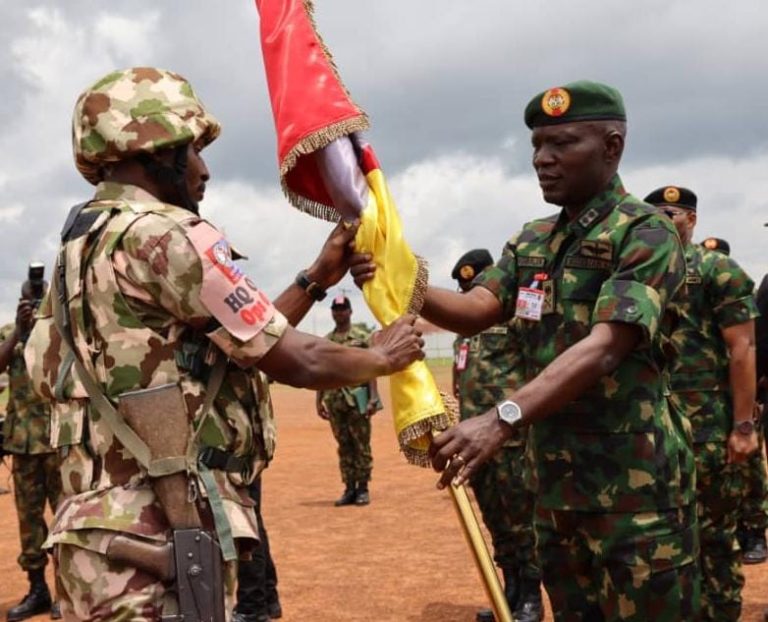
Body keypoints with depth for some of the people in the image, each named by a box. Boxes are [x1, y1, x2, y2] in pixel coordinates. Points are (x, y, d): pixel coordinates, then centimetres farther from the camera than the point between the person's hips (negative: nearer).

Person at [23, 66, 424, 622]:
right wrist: (383, 356, 9)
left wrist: (317, 279, 22)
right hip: (159, 539, -10)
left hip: (113, 533, 10)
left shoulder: (87, 247, 18)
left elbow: (251, 343, 19)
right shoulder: (162, 236, -13)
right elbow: (296, 361, -9)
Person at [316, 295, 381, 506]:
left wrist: (373, 397, -13)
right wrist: (318, 400, 8)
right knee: (344, 445, 9)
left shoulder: (362, 336, -1)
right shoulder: (326, 341, 11)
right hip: (334, 400, 4)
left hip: (357, 398, -4)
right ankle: (349, 488, 14)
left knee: (361, 445, 0)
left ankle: (363, 488, 7)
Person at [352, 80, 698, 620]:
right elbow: (476, 309, -1)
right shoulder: (531, 243, 12)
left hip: (634, 486, -7)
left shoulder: (646, 233, -12)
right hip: (555, 482, 7)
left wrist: (502, 420, -35)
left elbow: (603, 349, -24)